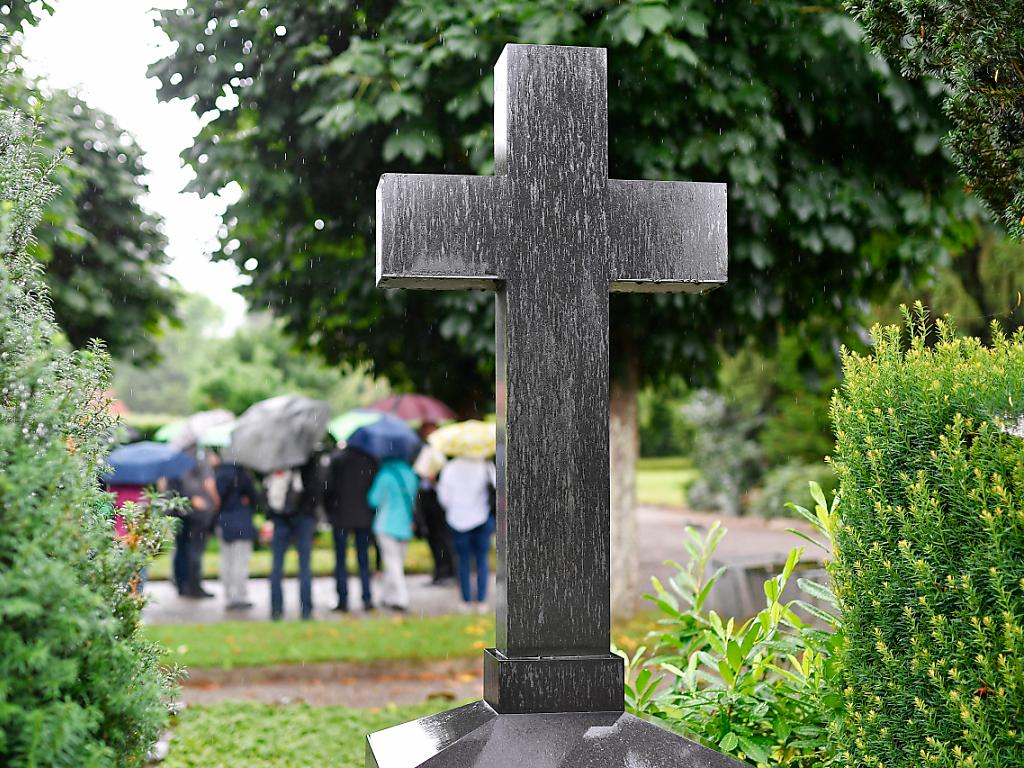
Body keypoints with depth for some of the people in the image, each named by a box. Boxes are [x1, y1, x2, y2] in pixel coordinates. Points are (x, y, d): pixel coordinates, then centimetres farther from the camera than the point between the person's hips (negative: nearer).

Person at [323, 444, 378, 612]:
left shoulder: (337, 457, -9)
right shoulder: (370, 458, -2)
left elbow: (329, 486, -8)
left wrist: (328, 510, 6)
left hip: (341, 516, -2)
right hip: (365, 516, 2)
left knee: (340, 560, 5)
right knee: (363, 560, 9)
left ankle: (343, 600, 2)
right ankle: (367, 599, 4)